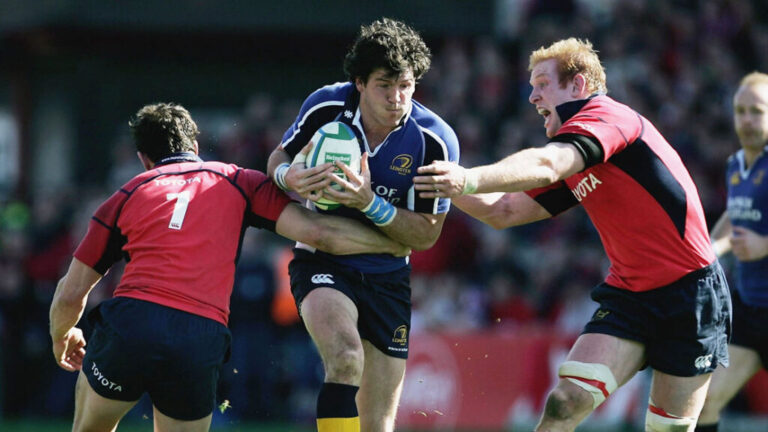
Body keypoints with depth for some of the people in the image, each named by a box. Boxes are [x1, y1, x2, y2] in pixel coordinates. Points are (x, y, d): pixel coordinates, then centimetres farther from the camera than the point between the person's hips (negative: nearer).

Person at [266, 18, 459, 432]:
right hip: (322, 263, -2)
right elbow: (279, 157, 4)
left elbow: (425, 234, -11)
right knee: (346, 357, -34)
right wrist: (288, 176, -21)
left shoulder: (436, 141, -15)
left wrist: (370, 203, -27)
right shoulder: (325, 106, -13)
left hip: (387, 277, 2)